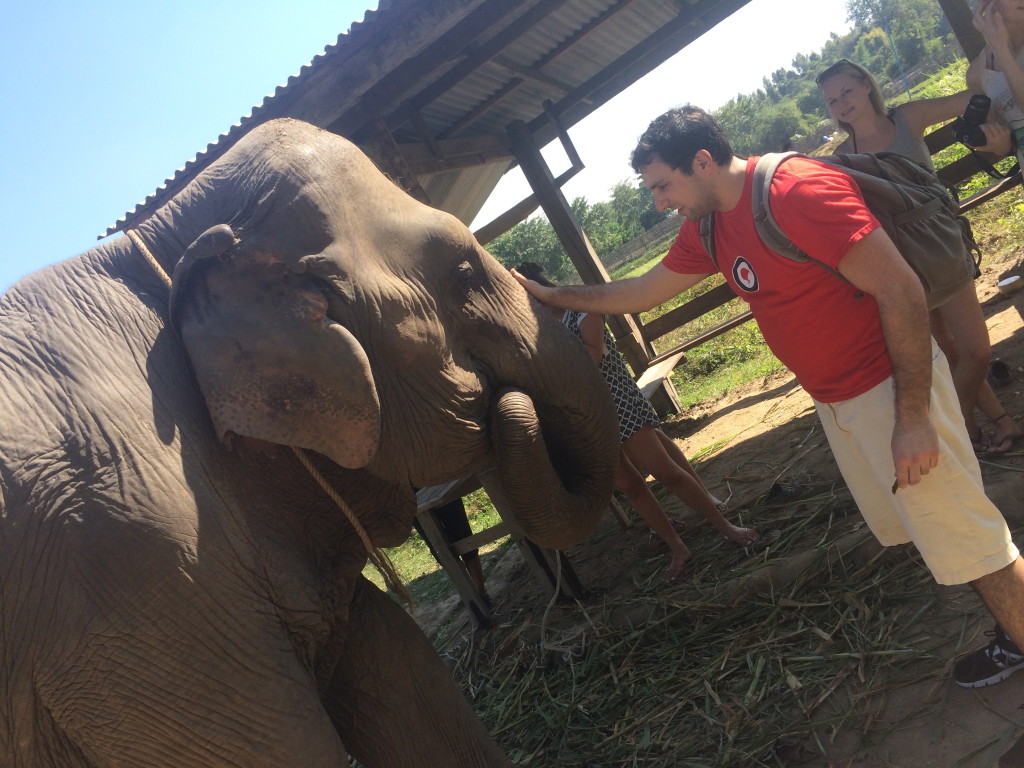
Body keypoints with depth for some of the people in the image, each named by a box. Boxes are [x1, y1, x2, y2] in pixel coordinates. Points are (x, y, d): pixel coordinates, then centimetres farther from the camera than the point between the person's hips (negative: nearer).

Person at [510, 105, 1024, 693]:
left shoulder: (799, 189, -22)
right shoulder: (706, 231, 5)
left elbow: (901, 290, -23)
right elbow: (641, 292, 19)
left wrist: (911, 418, -22)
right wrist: (553, 295, 19)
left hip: (893, 386, -9)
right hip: (835, 402, 9)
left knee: (970, 543, -1)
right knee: (905, 529, 18)